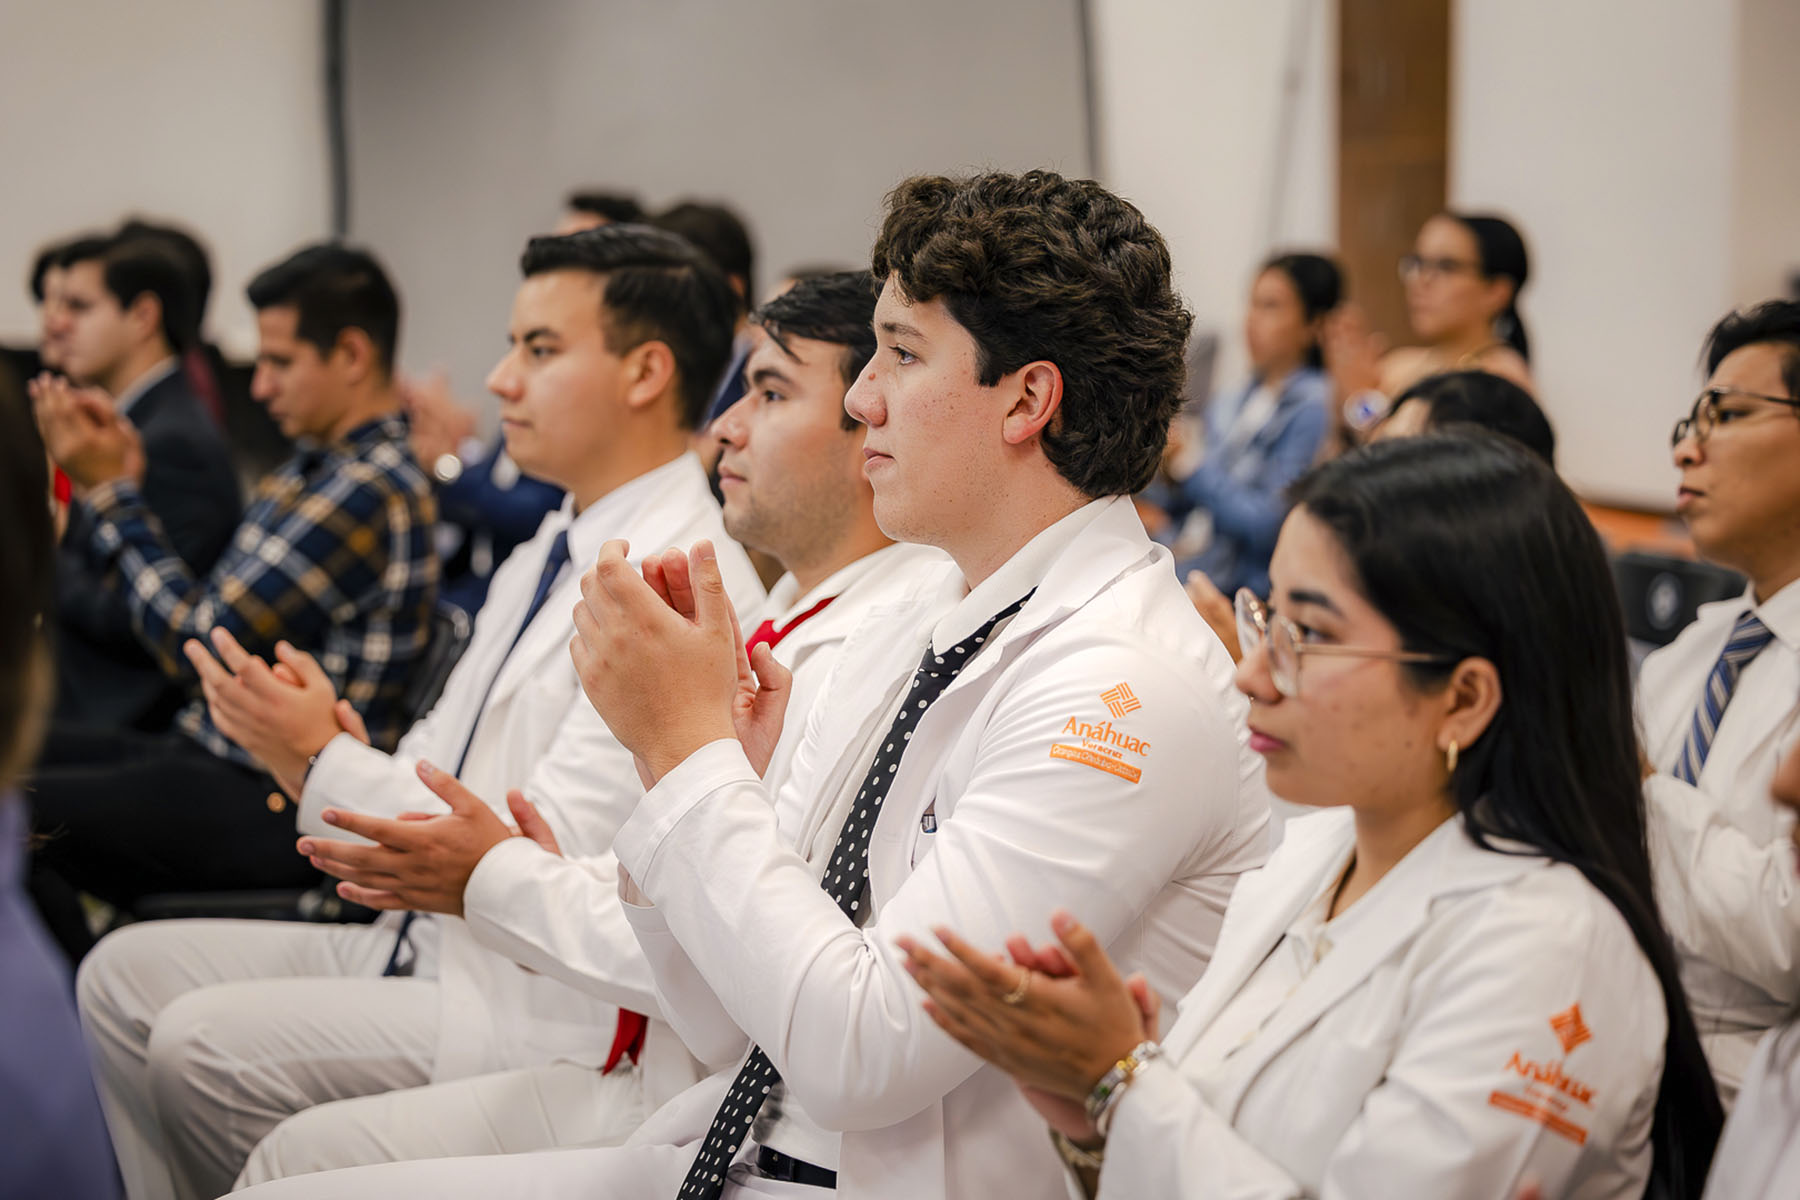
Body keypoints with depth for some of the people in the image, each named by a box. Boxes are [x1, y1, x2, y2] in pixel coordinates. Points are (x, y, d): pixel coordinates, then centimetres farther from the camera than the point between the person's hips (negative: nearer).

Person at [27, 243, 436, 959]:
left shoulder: (369, 490, -18)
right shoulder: (318, 469, 14)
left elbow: (197, 642, -16)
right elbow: (218, 617, 14)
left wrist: (110, 493, -6)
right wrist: (123, 486, 10)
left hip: (274, 808, -11)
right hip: (218, 757, 11)